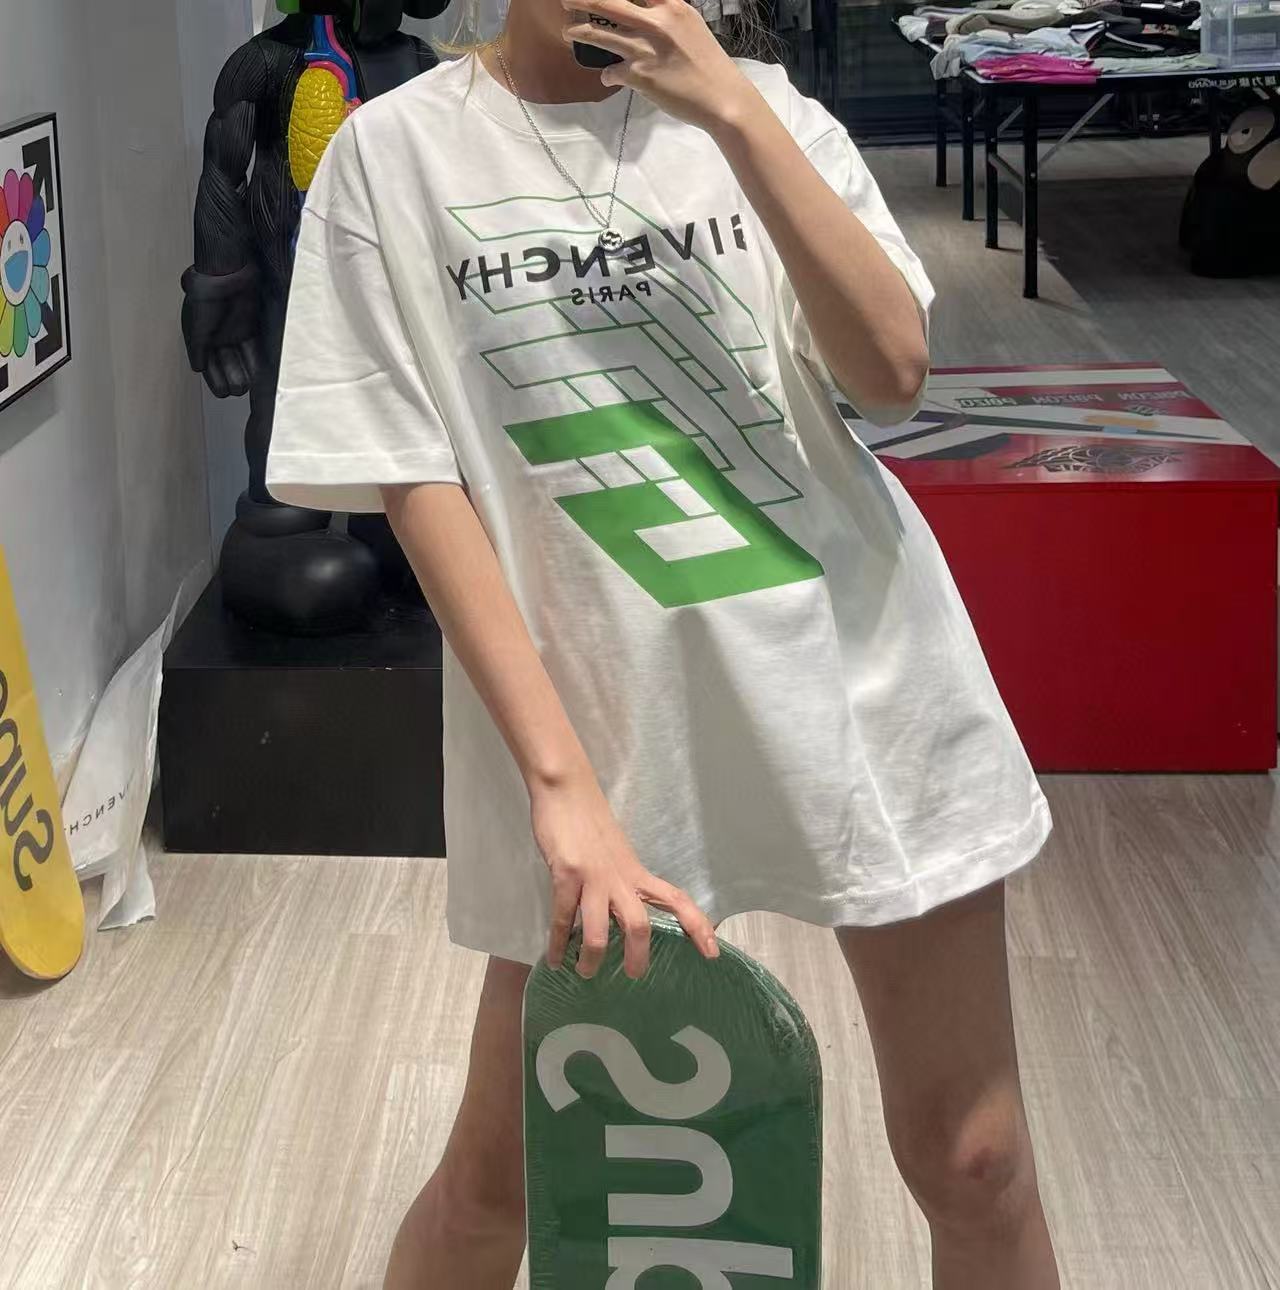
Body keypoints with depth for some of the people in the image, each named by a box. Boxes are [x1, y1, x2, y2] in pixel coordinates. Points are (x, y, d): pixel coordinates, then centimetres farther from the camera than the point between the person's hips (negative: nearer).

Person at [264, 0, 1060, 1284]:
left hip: (862, 678, 2)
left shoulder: (766, 107, 4)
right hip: (595, 705, -2)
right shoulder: (395, 150, -3)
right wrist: (561, 776, -16)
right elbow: (414, 483, -8)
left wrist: (730, 109, -16)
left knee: (972, 1157, 9)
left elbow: (893, 372, -8)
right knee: (499, 1171, 11)